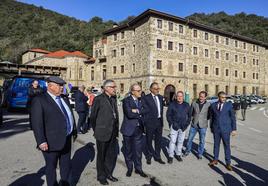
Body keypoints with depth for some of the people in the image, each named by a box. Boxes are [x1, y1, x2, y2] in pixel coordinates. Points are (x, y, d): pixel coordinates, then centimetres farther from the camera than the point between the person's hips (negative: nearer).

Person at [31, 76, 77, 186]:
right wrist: (41, 141, -21)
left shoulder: (64, 99, 10)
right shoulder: (39, 100, -13)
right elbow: (37, 122, -18)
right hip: (51, 142, -7)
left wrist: (74, 131, 15)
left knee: (66, 165, 20)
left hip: (66, 140, 7)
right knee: (51, 166, 13)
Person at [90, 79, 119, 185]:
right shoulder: (99, 99, -12)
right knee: (101, 156, 12)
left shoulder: (113, 99, 7)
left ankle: (108, 174, 36)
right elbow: (93, 117, -7)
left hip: (113, 133, 6)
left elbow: (115, 115, 10)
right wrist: (96, 131, 1)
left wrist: (116, 129, 7)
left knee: (112, 155, 14)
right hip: (102, 133, -5)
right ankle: (101, 176, 32)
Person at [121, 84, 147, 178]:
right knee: (128, 150, 13)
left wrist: (137, 111, -19)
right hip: (128, 129, -4)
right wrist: (139, 113, -13)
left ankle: (138, 168, 30)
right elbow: (129, 114, -24)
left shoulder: (141, 100, 6)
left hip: (139, 129, 4)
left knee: (138, 150, 13)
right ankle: (129, 168, 32)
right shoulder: (126, 100, -12)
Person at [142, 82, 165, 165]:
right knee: (149, 140, 11)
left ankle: (157, 156, 28)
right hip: (150, 122, -5)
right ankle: (149, 156, 30)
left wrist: (161, 120, 12)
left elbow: (161, 109, 14)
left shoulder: (160, 97, 9)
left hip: (159, 121, 5)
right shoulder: (145, 98, -9)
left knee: (158, 140, 12)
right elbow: (145, 110, -13)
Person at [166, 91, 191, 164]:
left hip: (183, 127, 3)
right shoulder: (172, 104, -1)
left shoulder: (187, 105, 7)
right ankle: (171, 156, 7)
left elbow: (189, 116, 12)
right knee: (173, 141, -3)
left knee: (181, 141, 10)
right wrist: (172, 123, -8)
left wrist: (186, 124, 2)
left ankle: (178, 154, 25)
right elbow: (168, 115, 0)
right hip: (174, 126, -3)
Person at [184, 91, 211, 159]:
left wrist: (204, 119, -4)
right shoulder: (194, 103, -2)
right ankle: (187, 151, 32)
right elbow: (190, 113, 7)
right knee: (189, 139, 11)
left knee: (202, 141, 10)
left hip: (203, 126, -1)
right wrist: (190, 119, -2)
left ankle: (200, 154, 28)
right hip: (193, 125, 1)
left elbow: (210, 115, 3)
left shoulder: (208, 105, -6)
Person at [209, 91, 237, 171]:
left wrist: (234, 129, -4)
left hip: (225, 129, -2)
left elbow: (232, 117, -2)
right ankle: (215, 160, 28)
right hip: (216, 129, 2)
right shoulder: (213, 105, 1)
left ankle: (228, 163, 17)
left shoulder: (229, 105, -5)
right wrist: (211, 127, 12)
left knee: (227, 146, 5)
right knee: (216, 145, 13)